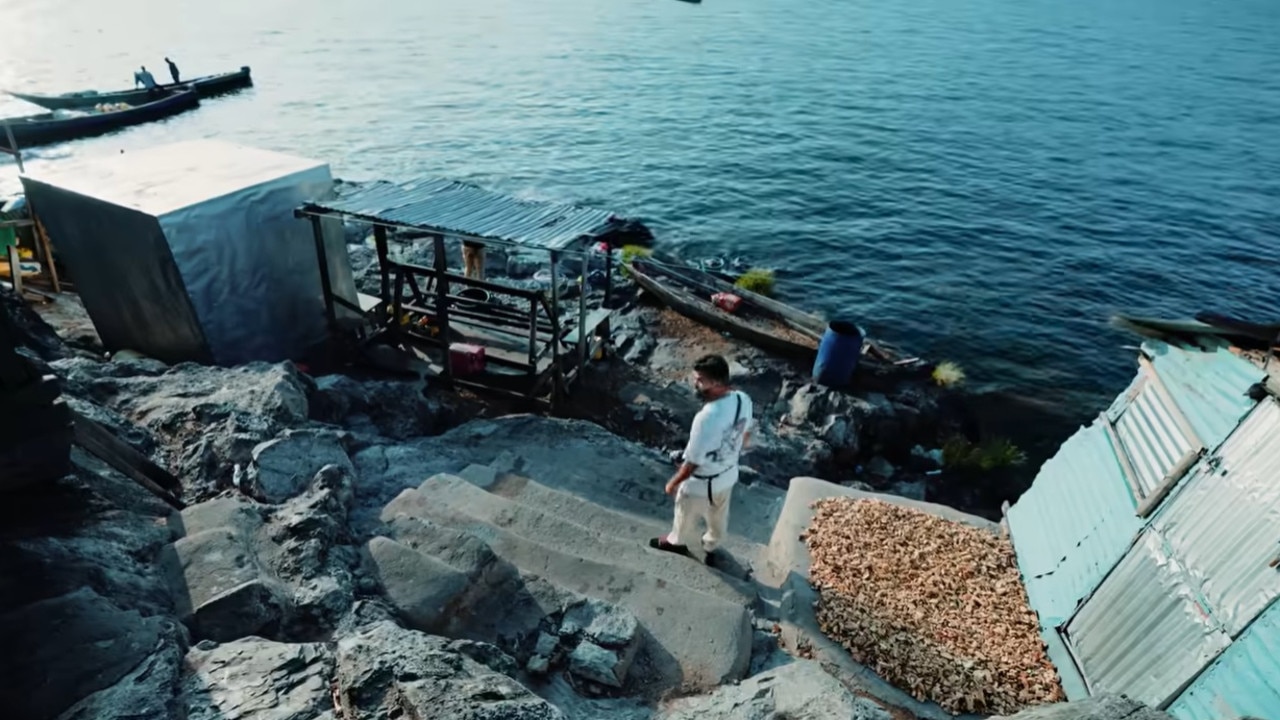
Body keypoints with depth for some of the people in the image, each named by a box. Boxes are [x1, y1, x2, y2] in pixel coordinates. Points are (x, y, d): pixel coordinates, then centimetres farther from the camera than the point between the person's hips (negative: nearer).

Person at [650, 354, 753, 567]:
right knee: (718, 515, 32)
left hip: (701, 483, -6)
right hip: (728, 474, 6)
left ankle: (676, 542, 56)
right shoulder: (743, 400, -18)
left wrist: (674, 482, -9)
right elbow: (746, 436, 2)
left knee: (686, 516, 27)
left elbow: (693, 461, -27)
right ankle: (711, 548, 58)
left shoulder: (707, 418, -40)